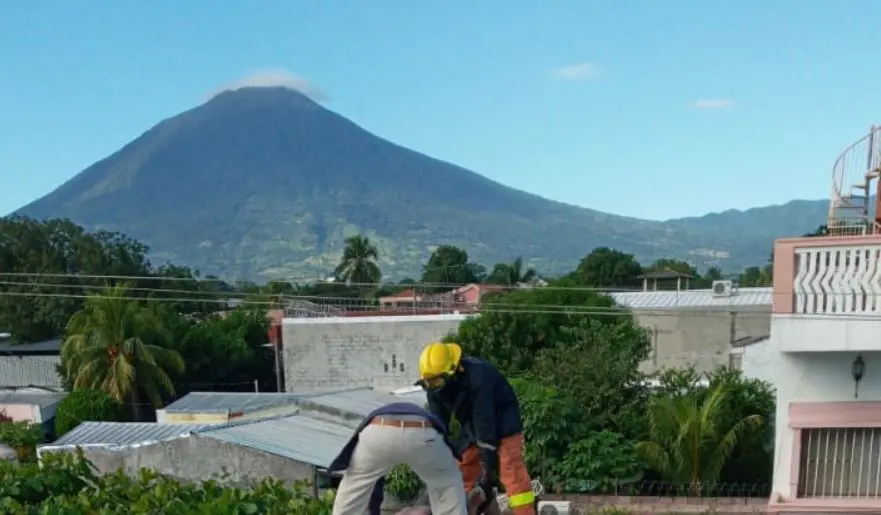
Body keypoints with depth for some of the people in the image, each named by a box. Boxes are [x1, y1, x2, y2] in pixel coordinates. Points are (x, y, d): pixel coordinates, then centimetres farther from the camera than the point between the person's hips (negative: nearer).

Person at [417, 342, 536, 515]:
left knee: (511, 472, -19)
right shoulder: (434, 387, -14)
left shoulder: (477, 376, -36)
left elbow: (485, 423, -34)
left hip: (502, 422, -7)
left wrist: (487, 467, -31)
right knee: (463, 472, 9)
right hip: (473, 427, 7)